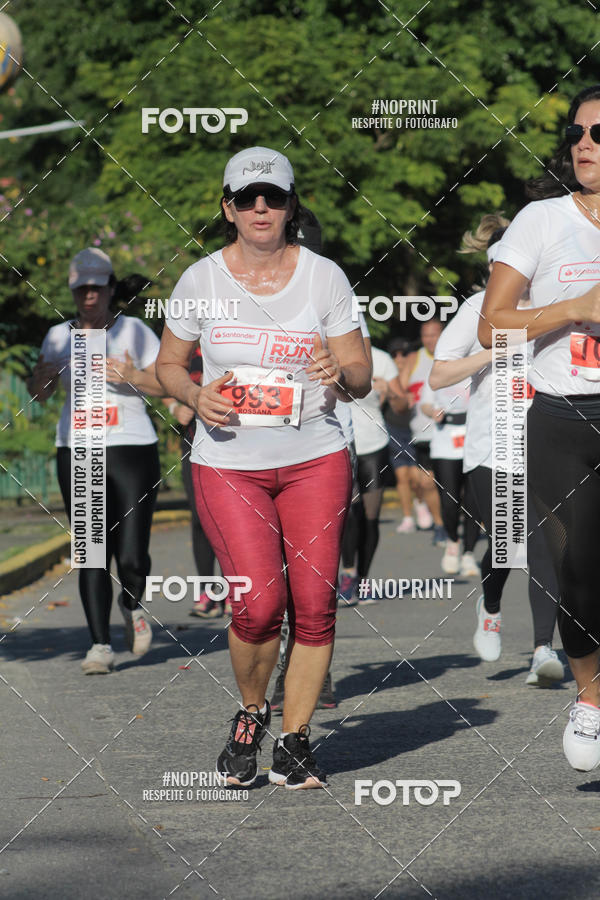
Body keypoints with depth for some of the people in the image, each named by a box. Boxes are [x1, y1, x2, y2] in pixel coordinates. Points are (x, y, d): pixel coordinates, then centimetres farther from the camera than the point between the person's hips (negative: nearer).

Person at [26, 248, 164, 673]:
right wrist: (42, 378, -8)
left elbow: (168, 384, 3)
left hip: (132, 449, -2)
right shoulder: (59, 336, 11)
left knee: (131, 558, -7)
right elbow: (38, 393, 14)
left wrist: (132, 377, -15)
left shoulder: (134, 331, 4)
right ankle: (100, 644, 0)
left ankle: (132, 604, 26)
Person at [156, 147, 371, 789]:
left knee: (314, 603, -5)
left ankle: (294, 742, 10)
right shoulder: (200, 280, 2)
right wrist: (196, 397, -7)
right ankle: (250, 713, 13)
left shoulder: (324, 277, 2)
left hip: (314, 459, 1)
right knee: (259, 603, -15)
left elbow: (361, 379, 6)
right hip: (228, 465, -1)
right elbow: (168, 363, 14)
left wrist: (339, 374, -17)